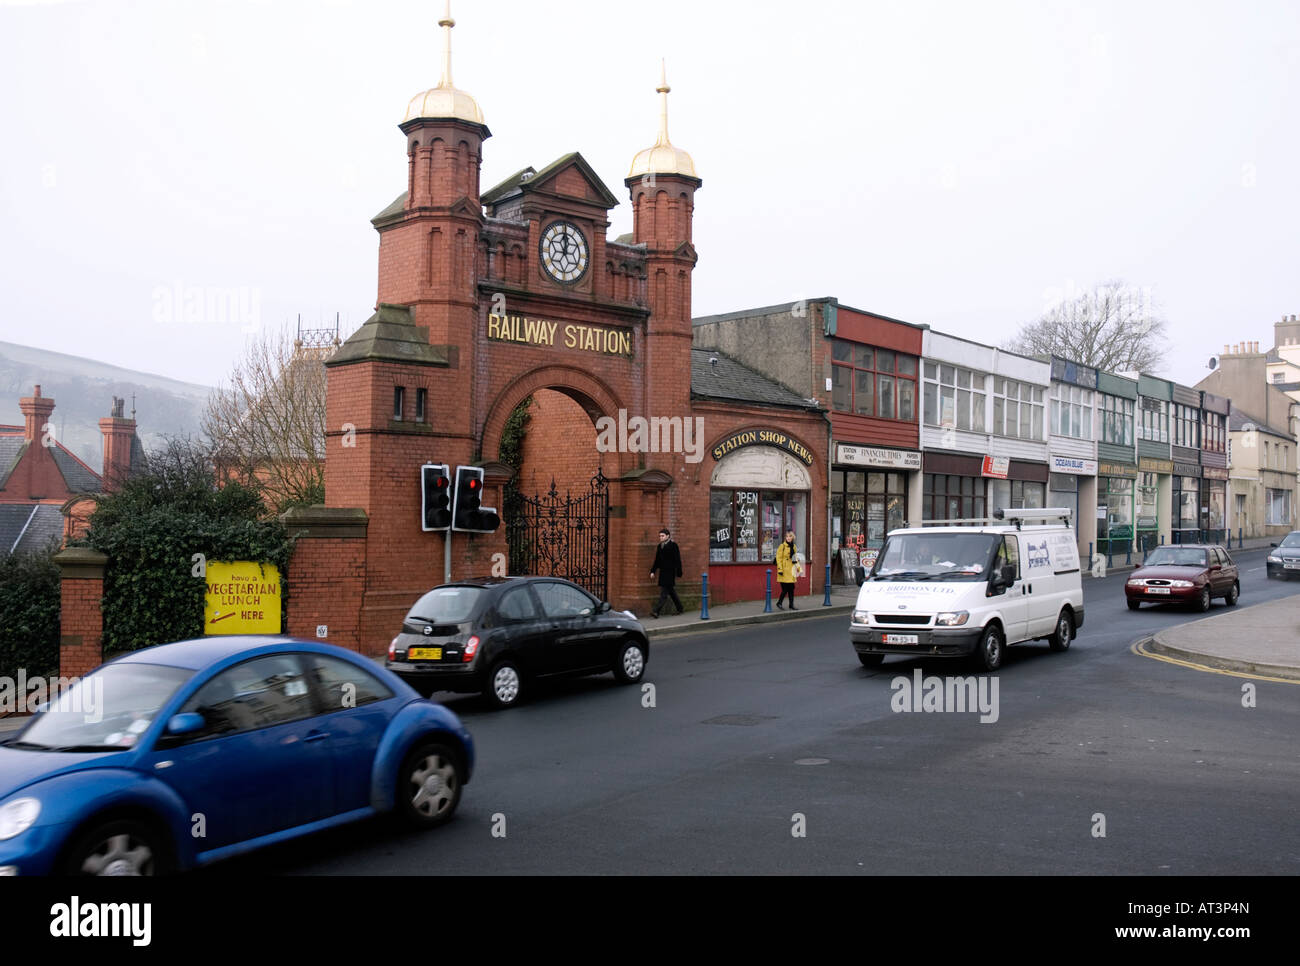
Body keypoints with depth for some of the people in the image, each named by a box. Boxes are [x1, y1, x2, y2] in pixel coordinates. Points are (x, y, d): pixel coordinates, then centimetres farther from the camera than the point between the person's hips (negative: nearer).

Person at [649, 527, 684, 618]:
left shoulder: (673, 545, -8)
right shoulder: (660, 546, 12)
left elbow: (677, 560, -8)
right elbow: (657, 560, 17)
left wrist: (678, 573, -10)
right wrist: (652, 571, 11)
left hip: (670, 572, -8)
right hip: (663, 572, 8)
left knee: (664, 593, -11)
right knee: (671, 591, 14)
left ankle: (656, 611, -18)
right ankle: (680, 608, 26)